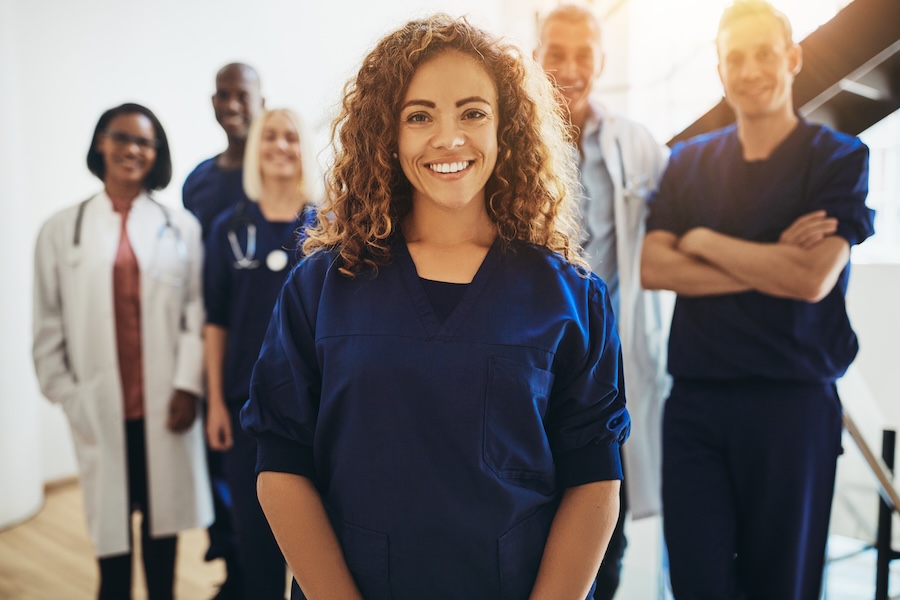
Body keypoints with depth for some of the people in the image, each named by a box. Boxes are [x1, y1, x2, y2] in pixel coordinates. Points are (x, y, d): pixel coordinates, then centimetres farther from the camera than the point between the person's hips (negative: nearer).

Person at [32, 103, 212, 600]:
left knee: (163, 514, 10)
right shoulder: (62, 229, 5)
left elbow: (196, 310, -2)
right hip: (101, 406, 0)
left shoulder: (180, 226, 3)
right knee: (110, 517, 7)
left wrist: (187, 384, -9)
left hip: (166, 404, 0)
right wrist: (65, 392, 0)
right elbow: (49, 322, 5)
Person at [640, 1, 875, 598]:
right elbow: (653, 269, -4)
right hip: (694, 398, 2)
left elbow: (814, 279, -13)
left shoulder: (839, 157, 0)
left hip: (792, 400, -2)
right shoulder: (689, 161, 9)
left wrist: (703, 241, -5)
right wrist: (770, 264, -10)